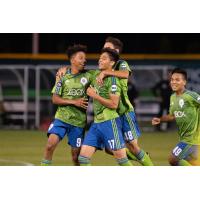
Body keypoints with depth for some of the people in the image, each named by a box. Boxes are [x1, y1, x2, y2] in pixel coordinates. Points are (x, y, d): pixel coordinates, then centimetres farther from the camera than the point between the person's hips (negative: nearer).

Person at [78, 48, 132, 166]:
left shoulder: (112, 80, -10)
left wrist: (95, 96, -15)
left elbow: (114, 104, -18)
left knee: (121, 158, -6)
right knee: (83, 157, 0)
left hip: (110, 122, -8)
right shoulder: (96, 75, 13)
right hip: (97, 122, 8)